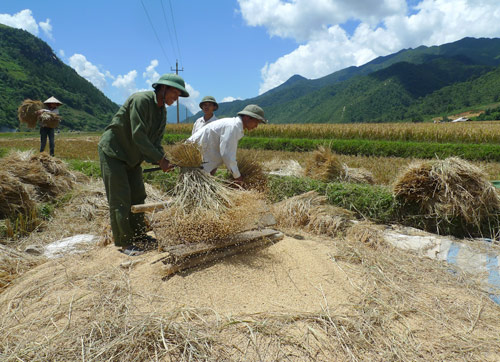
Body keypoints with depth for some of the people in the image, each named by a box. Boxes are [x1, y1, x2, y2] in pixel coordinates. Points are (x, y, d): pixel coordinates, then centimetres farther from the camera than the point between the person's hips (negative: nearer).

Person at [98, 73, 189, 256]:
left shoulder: (162, 112, 5)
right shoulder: (141, 100, -23)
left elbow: (156, 141, 3)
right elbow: (138, 135, -28)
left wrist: (162, 161, -14)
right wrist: (160, 158, -24)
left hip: (132, 156, 9)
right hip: (112, 152, -9)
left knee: (138, 195, 12)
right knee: (120, 199, -6)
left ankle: (138, 234, 26)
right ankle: (123, 242, 3)